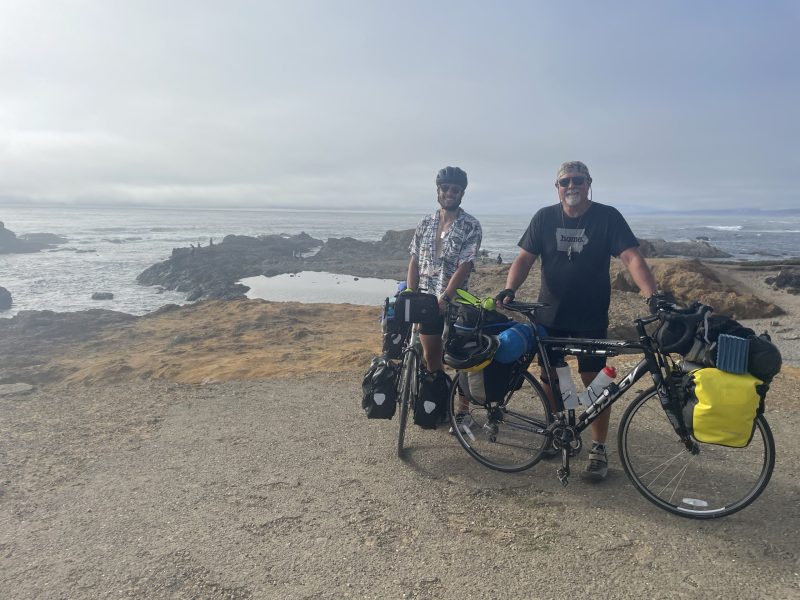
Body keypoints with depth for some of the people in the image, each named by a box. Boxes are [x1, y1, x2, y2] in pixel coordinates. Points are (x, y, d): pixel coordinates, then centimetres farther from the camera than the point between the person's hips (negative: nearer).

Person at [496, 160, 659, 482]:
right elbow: (525, 258, -1)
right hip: (549, 315, 3)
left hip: (591, 319, -2)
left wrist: (653, 297, -30)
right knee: (550, 377, 11)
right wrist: (509, 289, -19)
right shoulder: (545, 218, 0)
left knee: (595, 382, 1)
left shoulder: (608, 217, -7)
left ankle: (598, 449, 15)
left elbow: (632, 258, -15)